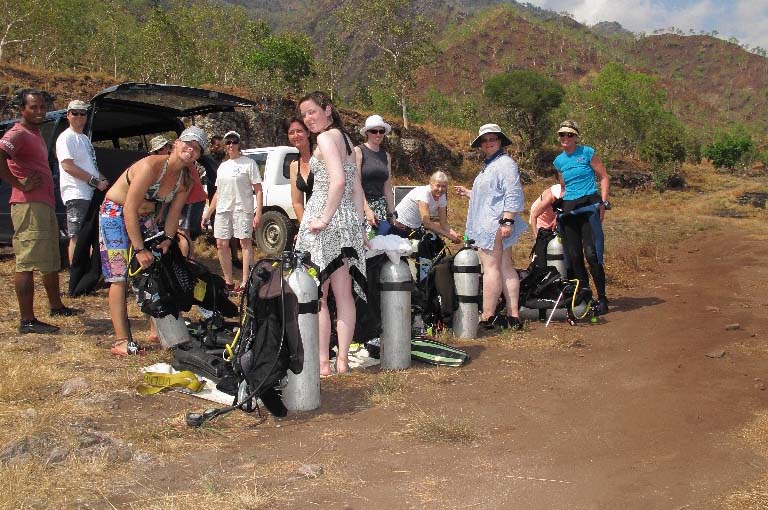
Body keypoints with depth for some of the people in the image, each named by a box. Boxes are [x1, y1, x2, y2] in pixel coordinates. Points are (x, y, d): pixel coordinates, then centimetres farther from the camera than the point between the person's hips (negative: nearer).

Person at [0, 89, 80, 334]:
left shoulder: (36, 134, 20)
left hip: (45, 205, 10)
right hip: (29, 206, -10)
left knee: (52, 260, 21)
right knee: (27, 263, -9)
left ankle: (56, 306, 36)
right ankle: (27, 321, -8)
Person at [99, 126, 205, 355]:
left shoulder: (185, 180, -4)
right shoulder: (151, 166, -28)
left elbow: (173, 213, 2)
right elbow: (129, 209, -29)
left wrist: (167, 239, -13)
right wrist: (139, 249, -29)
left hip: (144, 217, 8)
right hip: (116, 213, -8)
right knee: (119, 276, -12)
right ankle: (121, 341, -14)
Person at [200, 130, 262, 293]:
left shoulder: (249, 163, -1)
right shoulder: (223, 166, 18)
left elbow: (258, 190, -6)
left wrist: (258, 212, -16)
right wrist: (208, 213, 19)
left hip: (242, 209, -6)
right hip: (223, 210, 7)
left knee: (245, 243, -8)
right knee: (221, 244, 5)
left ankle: (245, 282, -8)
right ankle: (228, 281, 15)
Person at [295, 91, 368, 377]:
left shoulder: (326, 137, -9)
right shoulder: (345, 139, 17)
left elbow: (338, 181, -23)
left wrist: (325, 218, -19)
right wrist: (359, 226, 16)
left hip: (325, 222, -9)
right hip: (348, 220, 9)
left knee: (317, 295, -1)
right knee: (344, 294, 9)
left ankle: (323, 362, 2)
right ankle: (342, 359, 15)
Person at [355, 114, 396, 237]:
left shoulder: (386, 156, 14)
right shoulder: (358, 151, -2)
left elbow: (387, 187, 15)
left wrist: (392, 213, 11)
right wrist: (367, 209, -17)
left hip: (381, 206, 5)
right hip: (361, 204, -5)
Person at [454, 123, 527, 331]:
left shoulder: (505, 163, -8)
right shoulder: (489, 165, 23)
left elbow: (512, 195, -17)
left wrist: (507, 221, -23)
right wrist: (468, 193, 32)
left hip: (495, 225, -10)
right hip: (488, 226, 10)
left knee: (491, 267, -9)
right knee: (505, 267, 8)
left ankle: (488, 317, -8)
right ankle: (513, 315, 9)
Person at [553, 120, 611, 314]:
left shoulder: (587, 152, 0)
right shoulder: (559, 161, 14)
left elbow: (604, 177, 1)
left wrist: (603, 202, -8)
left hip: (589, 205, -5)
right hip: (568, 209, 5)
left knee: (591, 253, -14)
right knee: (573, 255, 2)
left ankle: (602, 298, -6)